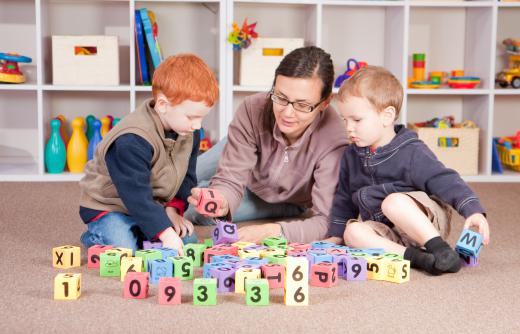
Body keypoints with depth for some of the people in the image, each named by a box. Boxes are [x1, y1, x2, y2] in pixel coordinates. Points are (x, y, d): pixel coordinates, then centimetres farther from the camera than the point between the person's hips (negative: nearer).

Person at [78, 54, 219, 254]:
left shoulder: (189, 132, -8)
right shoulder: (131, 141, -34)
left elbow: (186, 177, 3)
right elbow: (136, 194, -35)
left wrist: (173, 209, -12)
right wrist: (165, 232, -40)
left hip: (154, 205, 7)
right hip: (109, 206, -7)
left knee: (188, 242, -7)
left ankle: (137, 233, 14)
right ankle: (94, 237, 4)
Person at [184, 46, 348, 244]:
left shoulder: (333, 142, -43)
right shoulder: (253, 109, -36)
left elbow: (325, 220, -42)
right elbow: (230, 179, -31)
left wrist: (271, 231, -60)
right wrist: (220, 201, -56)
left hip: (288, 203, -2)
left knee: (192, 214, -13)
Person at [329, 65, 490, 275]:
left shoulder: (411, 153, -14)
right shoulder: (351, 156, 6)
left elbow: (444, 181, -20)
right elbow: (344, 200, 17)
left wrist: (473, 210, -33)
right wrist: (335, 236, 12)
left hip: (426, 226, -6)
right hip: (390, 234, 6)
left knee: (393, 202, -34)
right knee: (352, 232, -24)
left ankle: (440, 249, -31)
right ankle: (416, 257, -32)